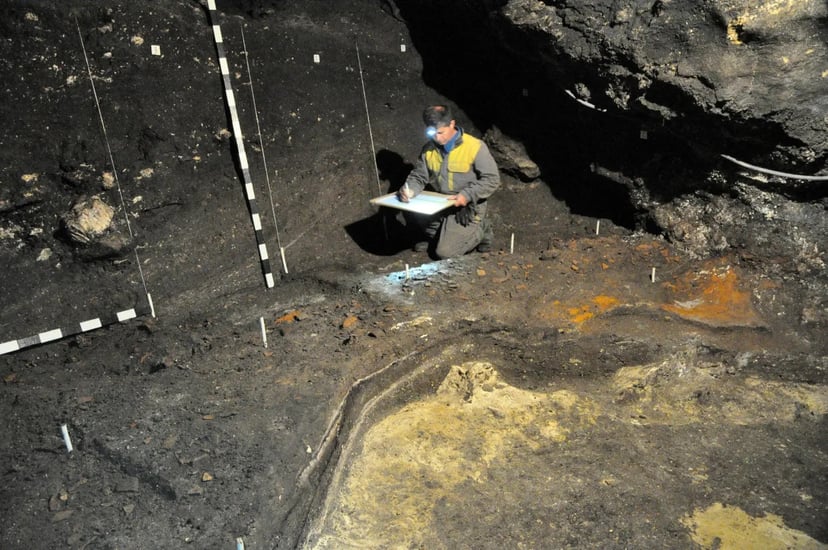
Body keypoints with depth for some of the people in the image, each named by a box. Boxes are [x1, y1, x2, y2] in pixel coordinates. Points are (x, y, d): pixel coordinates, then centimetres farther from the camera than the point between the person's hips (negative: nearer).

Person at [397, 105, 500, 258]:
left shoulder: (475, 147, -16)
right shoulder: (429, 149, -1)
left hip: (467, 208, -5)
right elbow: (418, 177, 3)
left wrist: (467, 195, -30)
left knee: (446, 252, -16)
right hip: (439, 204, 6)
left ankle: (480, 229, 13)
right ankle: (437, 236, 12)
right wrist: (409, 189, -21)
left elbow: (492, 180, -16)